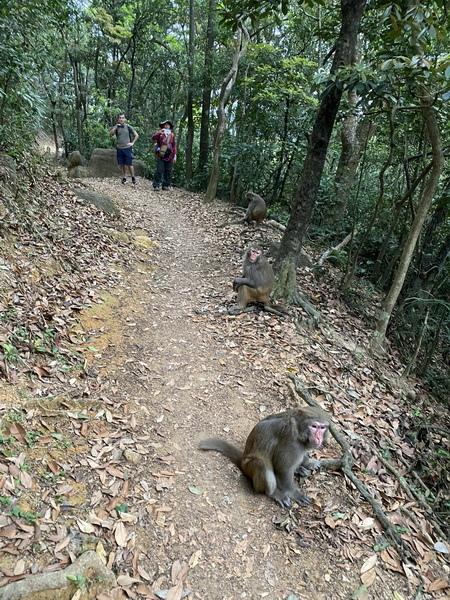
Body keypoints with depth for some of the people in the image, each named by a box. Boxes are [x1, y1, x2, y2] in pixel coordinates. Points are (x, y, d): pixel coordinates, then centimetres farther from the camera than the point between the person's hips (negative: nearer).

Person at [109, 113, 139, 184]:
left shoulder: (128, 127, 2)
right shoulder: (116, 127, 8)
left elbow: (136, 135, 4)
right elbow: (110, 133, -6)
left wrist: (132, 143, -3)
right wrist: (116, 126, -14)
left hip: (127, 148, -3)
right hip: (119, 148, 3)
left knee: (129, 164, -3)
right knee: (122, 164, 5)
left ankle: (133, 178, 10)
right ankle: (124, 178, 13)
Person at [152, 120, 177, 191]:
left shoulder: (172, 135, 11)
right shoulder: (160, 134, 3)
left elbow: (174, 146, 13)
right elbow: (153, 138, -14)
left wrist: (175, 155, 7)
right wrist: (160, 132, -29)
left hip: (169, 156, 3)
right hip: (161, 156, -3)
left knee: (168, 172, 6)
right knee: (159, 171, -8)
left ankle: (166, 185, 15)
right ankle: (156, 185, -3)